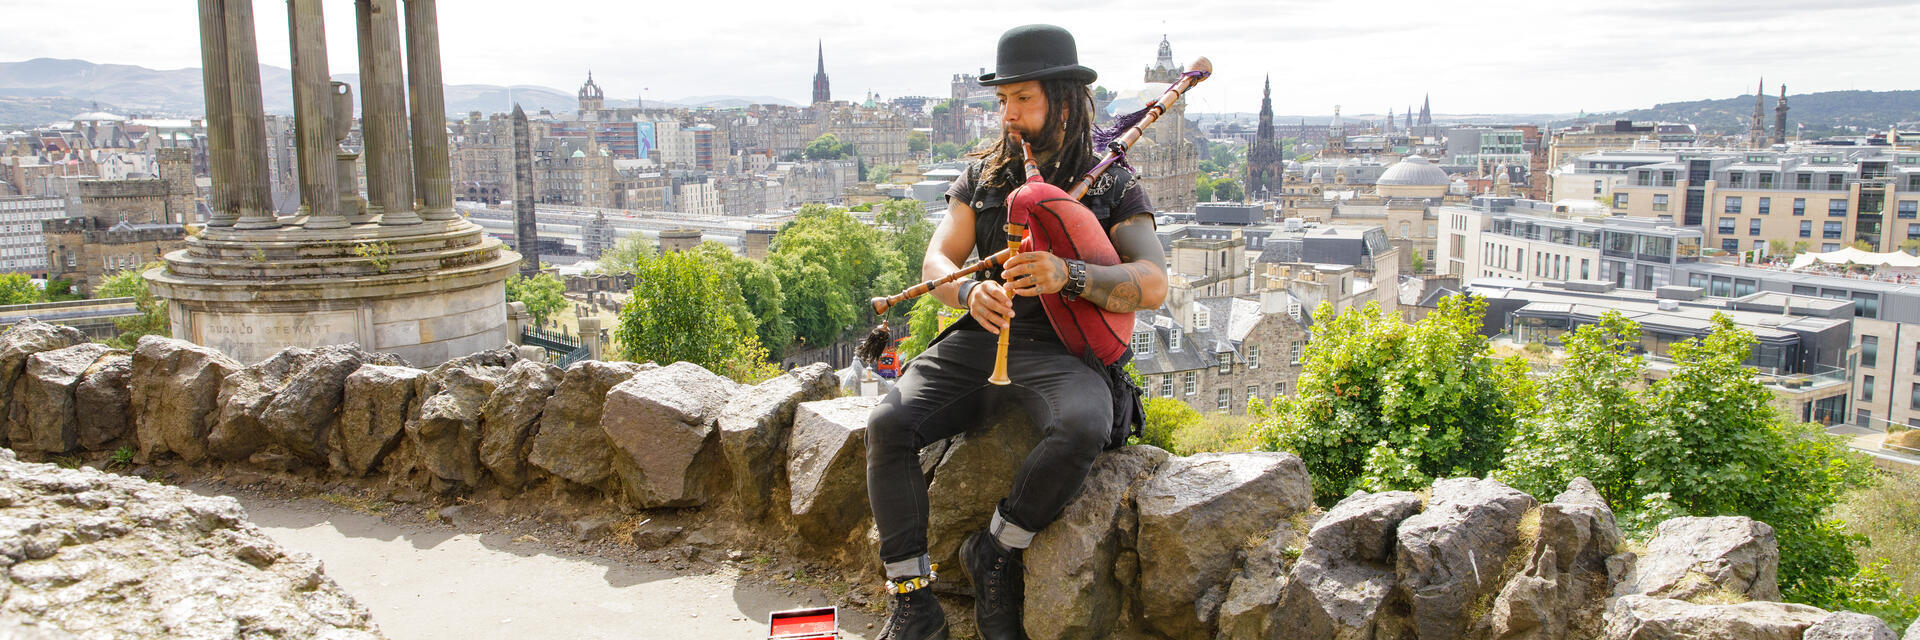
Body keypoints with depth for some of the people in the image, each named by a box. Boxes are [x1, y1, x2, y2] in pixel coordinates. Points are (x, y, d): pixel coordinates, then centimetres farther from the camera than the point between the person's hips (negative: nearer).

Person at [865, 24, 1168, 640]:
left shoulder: (1114, 185, 4)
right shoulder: (982, 176, 15)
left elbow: (1153, 283, -9)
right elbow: (936, 260, 8)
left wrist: (1068, 276, -27)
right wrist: (970, 292, -17)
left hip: (1065, 352, -3)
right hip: (982, 338, 4)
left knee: (1081, 429, -37)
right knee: (888, 424, -21)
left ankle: (995, 551, -13)